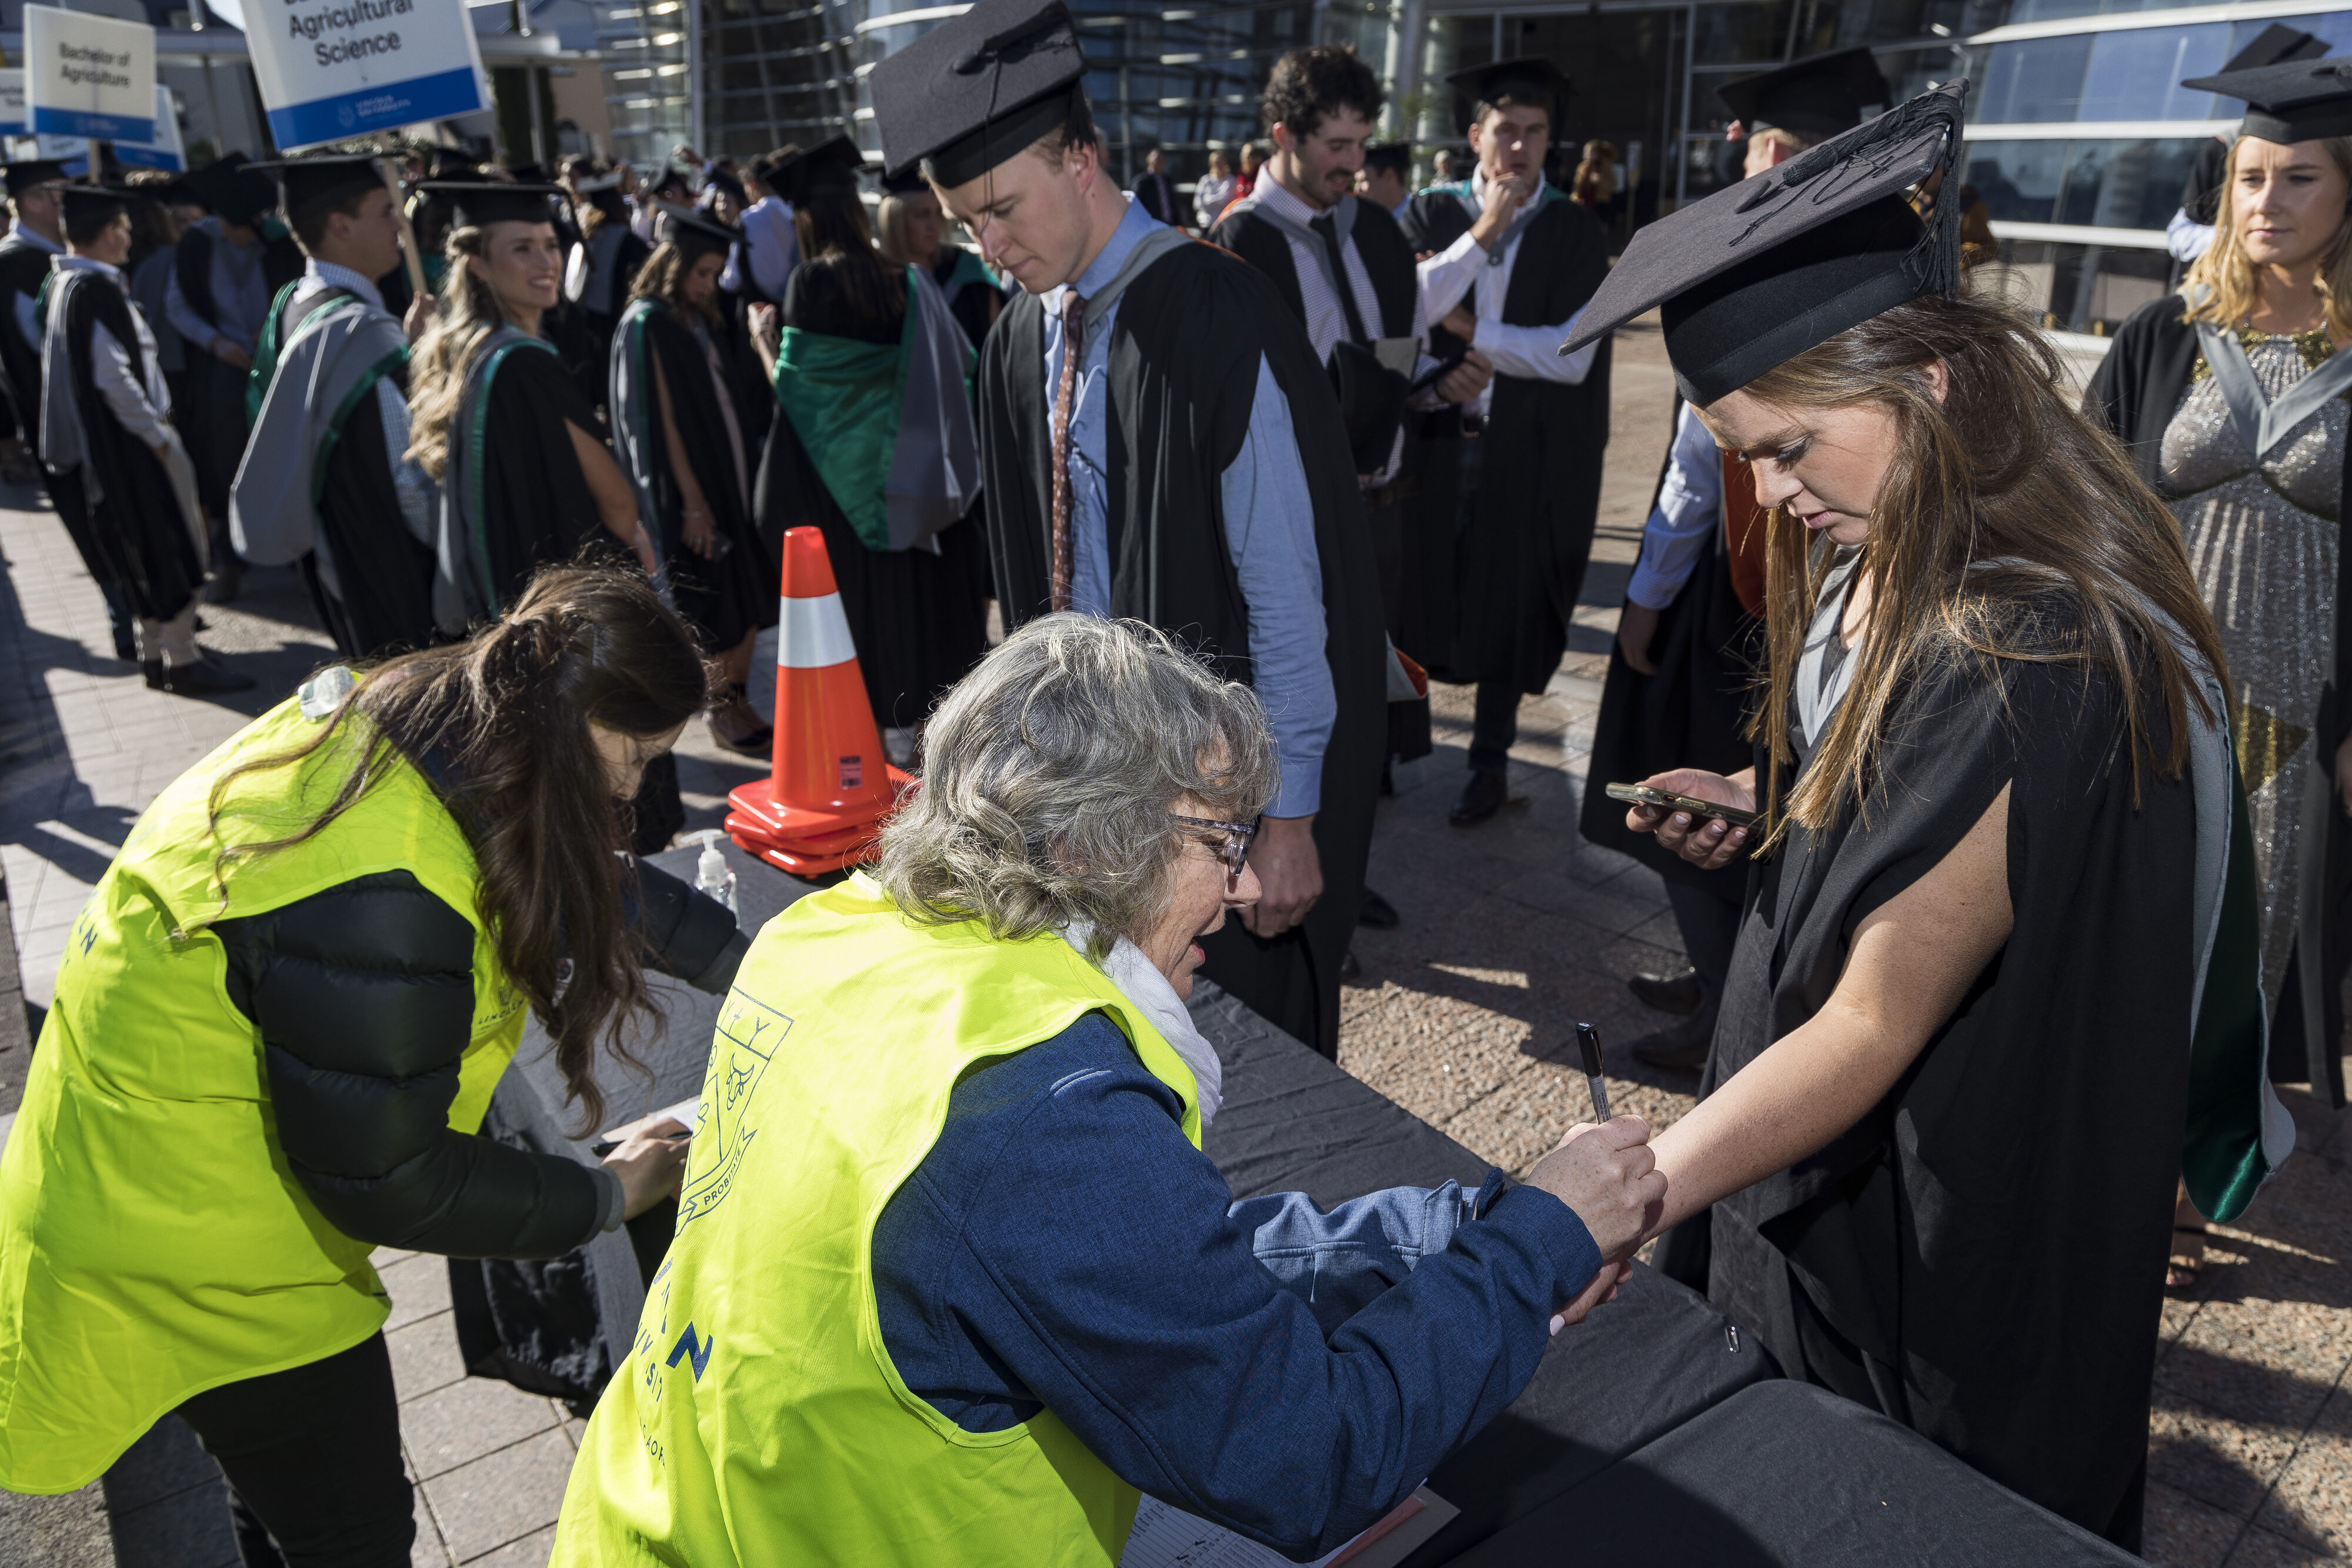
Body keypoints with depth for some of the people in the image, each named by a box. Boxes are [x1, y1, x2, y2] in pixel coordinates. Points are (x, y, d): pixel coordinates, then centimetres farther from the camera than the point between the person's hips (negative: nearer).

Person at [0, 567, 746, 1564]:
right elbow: (387, 1181, -29)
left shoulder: (388, 721, -10)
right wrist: (610, 1196, -16)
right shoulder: (376, 900, -39)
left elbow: (584, 873, 5)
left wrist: (746, 963, 8)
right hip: (201, 1256, -8)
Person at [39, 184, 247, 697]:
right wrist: (156, 434, -15)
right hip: (131, 439, -10)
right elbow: (113, 376, -23)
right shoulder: (96, 289, -18)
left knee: (143, 553, 17)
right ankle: (183, 661, 2)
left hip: (100, 441, 10)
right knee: (173, 547, -2)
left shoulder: (61, 284, 12)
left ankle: (155, 654, 24)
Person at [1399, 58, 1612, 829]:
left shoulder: (1577, 232, -3)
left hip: (1527, 451, -1)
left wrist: (1467, 329, -9)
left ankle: (1490, 757, 25)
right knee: (1426, 592, 9)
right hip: (1436, 437, 1)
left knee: (1507, 606, 9)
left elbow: (1571, 358, -12)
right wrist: (1483, 231, -16)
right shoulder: (1434, 212, 1)